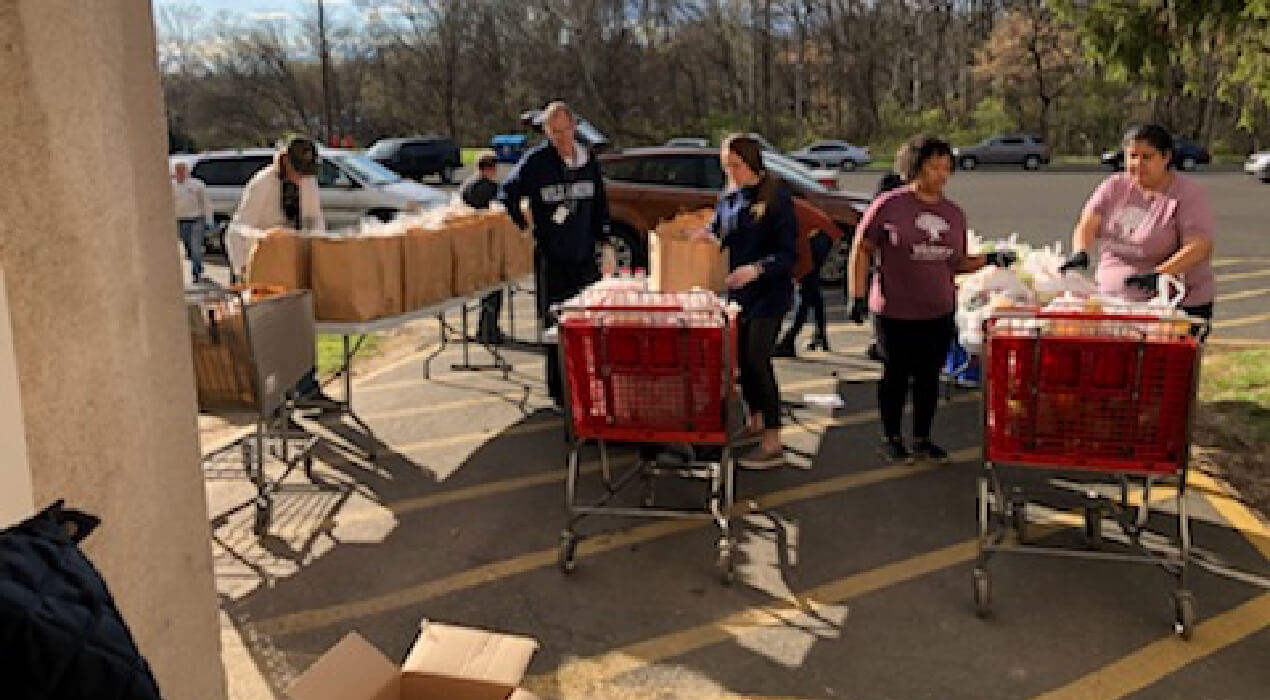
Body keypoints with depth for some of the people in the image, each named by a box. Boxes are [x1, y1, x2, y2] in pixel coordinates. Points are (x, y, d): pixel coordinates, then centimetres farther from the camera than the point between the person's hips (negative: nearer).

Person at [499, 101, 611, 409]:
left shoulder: (589, 161, 7)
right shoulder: (536, 161, -6)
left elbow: (600, 204, 16)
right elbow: (508, 195, 1)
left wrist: (604, 240, 11)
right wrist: (525, 229, -4)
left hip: (585, 256, 4)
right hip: (551, 259, -3)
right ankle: (559, 393, 10)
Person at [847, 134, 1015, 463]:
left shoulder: (954, 214, 7)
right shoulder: (890, 205, -9)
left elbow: (956, 263, 14)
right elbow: (862, 250, -6)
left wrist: (990, 259, -2)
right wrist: (857, 296, -11)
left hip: (939, 312, 4)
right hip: (895, 311, -4)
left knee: (929, 375, 11)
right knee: (896, 374, 9)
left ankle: (922, 438, 26)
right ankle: (891, 437, 26)